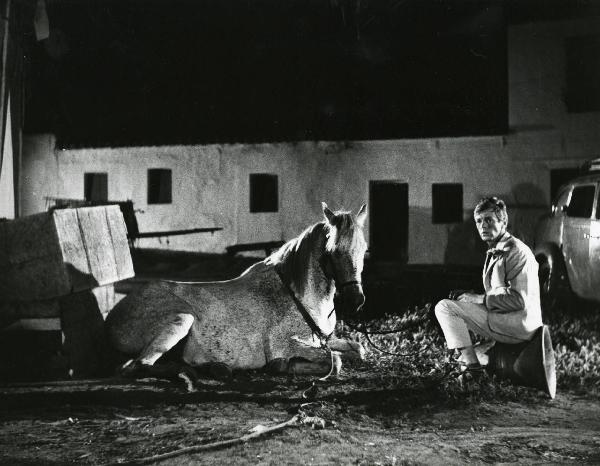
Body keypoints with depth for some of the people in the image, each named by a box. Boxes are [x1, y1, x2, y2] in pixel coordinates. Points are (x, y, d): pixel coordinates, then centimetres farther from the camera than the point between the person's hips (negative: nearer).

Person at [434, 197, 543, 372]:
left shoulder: (517, 252, -15)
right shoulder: (494, 252, 15)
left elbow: (519, 300, -23)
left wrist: (478, 298, -16)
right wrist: (468, 296, 1)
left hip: (519, 327, -10)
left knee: (444, 307, -14)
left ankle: (470, 360, -10)